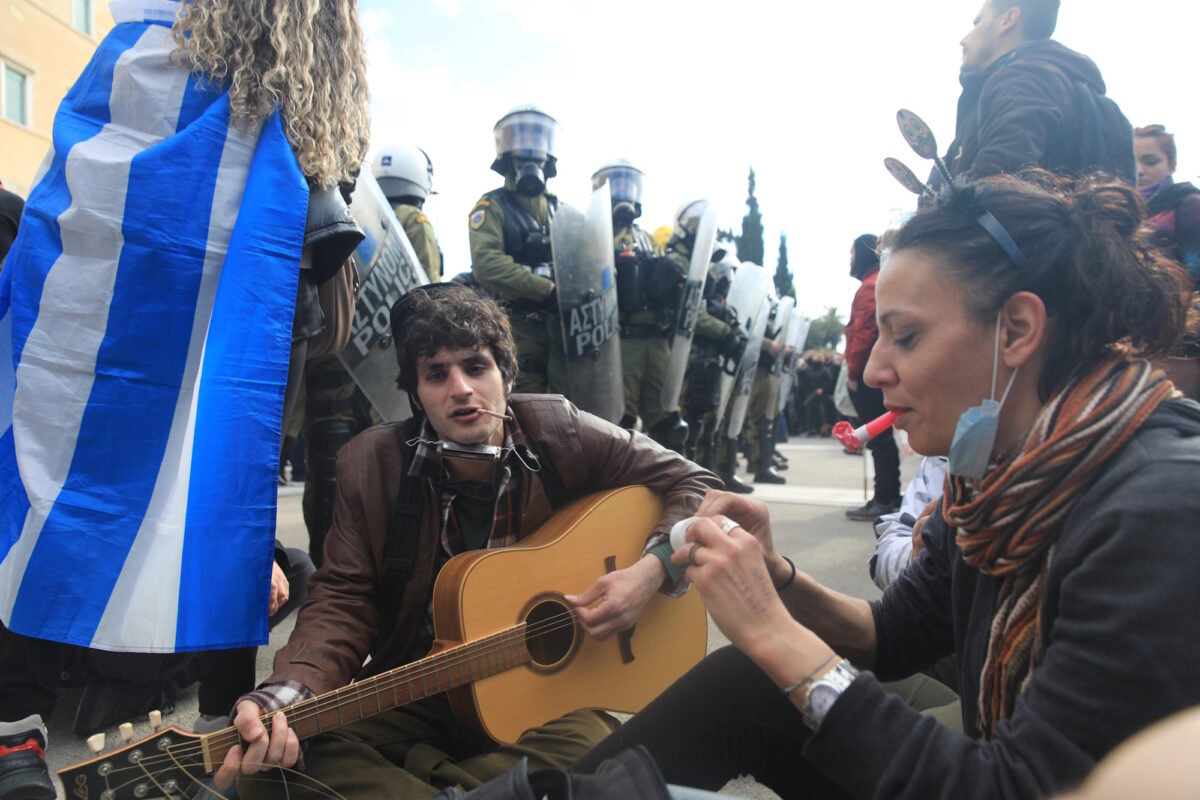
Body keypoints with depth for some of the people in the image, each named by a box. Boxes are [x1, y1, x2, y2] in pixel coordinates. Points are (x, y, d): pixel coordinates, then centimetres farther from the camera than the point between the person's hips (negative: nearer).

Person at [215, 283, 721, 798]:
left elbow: (692, 484, 0)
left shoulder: (558, 432, -7)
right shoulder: (371, 464, -5)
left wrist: (652, 570, -17)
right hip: (414, 696, 1)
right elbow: (343, 600, -8)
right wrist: (283, 698, -27)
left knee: (595, 753, -34)